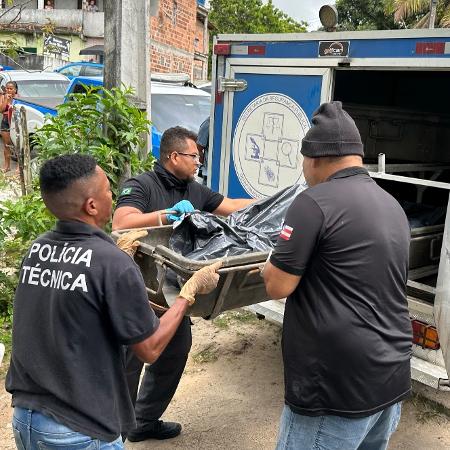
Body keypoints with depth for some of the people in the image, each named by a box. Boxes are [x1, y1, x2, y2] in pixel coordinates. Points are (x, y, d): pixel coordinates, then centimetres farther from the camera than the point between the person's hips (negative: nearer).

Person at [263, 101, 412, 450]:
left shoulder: (316, 202, -16)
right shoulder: (392, 205, 10)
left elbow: (277, 287, -14)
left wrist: (273, 264, 5)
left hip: (339, 387, -8)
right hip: (392, 379, 8)